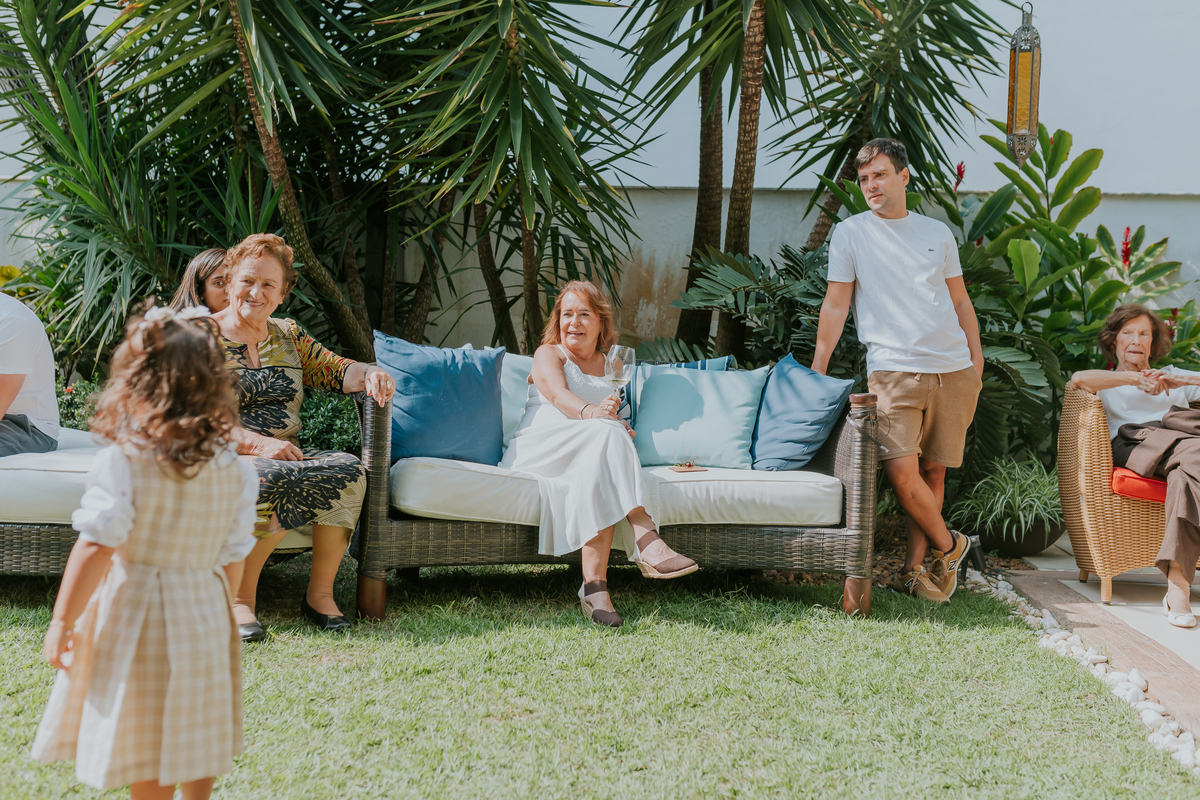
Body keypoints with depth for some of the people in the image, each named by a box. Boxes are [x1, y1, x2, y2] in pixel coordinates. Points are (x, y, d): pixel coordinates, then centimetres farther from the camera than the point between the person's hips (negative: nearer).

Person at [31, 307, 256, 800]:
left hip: (137, 613, -4)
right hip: (206, 610, 4)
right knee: (198, 736, 20)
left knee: (147, 750, 9)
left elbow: (95, 550, -22)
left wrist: (62, 622, -14)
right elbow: (233, 555, 2)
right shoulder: (232, 467, -5)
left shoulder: (123, 461, -19)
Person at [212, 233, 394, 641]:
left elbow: (335, 371, 13)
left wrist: (368, 375, -12)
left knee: (349, 469, -24)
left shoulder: (287, 336, 19)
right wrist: (258, 444, -23)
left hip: (287, 454, 5)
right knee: (270, 480, -38)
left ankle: (320, 593, -15)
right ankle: (240, 599, -23)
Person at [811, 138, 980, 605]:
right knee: (902, 471, -16)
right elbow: (835, 305, 6)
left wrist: (977, 358, 11)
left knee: (933, 470, 3)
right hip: (893, 369, -3)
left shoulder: (937, 234, 15)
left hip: (952, 369, 3)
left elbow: (960, 301, 20)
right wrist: (815, 372, 1)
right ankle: (948, 546, 6)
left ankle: (914, 569, 12)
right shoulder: (850, 233, 7)